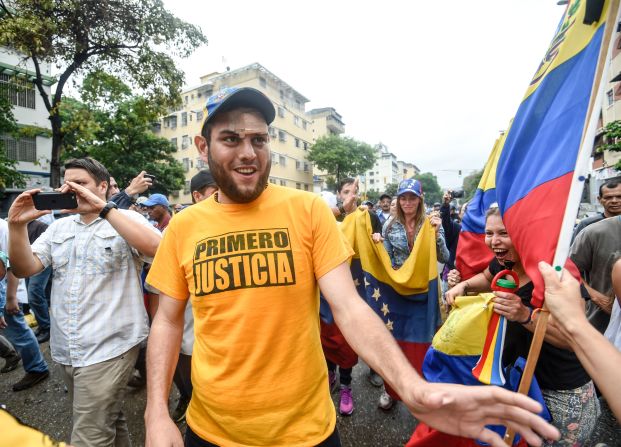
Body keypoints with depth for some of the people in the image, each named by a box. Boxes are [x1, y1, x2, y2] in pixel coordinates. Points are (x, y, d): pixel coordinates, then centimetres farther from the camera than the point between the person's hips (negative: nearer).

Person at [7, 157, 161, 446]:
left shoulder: (126, 220, -7)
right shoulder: (59, 227, 11)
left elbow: (156, 247, -27)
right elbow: (25, 268, 4)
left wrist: (104, 208, -27)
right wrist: (17, 225, -11)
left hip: (108, 349, -6)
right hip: (64, 351, 6)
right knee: (109, 420, 23)